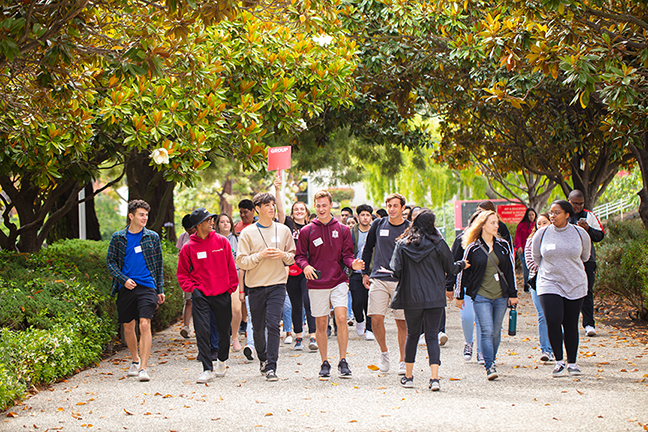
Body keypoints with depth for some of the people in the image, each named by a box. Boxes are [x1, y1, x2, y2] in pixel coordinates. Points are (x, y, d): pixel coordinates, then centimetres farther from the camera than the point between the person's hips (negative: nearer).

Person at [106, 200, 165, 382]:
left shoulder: (152, 237, 7)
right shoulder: (118, 237, 5)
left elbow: (158, 264, 12)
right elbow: (110, 261, 6)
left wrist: (160, 289, 9)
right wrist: (124, 279, -9)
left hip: (147, 287, -1)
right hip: (126, 288, 1)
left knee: (145, 325, -15)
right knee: (128, 327, 10)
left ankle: (143, 368, -16)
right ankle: (135, 360, 33)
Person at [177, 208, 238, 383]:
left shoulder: (221, 241, 1)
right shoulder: (188, 248, -1)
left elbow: (231, 267, 7)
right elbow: (182, 273, 8)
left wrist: (231, 287, 3)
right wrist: (191, 288, -5)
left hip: (222, 294, 1)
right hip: (200, 295, -1)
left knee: (224, 330, 12)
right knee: (202, 332, -10)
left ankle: (222, 360, 37)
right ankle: (207, 370, -6)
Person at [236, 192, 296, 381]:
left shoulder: (283, 230, 7)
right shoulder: (247, 233, 1)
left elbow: (293, 256, 14)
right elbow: (241, 261, -2)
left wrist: (284, 255, -7)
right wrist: (260, 255, -15)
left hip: (277, 284, 0)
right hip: (255, 286, 0)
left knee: (273, 325, -13)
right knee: (258, 327, 8)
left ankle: (271, 367, -13)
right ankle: (263, 360, 31)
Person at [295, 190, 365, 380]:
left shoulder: (342, 230, 7)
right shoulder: (307, 231, 5)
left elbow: (347, 255, 6)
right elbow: (299, 255, 7)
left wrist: (353, 264, -15)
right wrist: (305, 266, -14)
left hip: (338, 282, 0)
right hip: (317, 284, 1)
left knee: (341, 318, -14)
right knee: (321, 324, 4)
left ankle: (343, 361, -6)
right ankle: (325, 363, 15)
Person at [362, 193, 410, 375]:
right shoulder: (378, 225, 7)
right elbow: (368, 249, 17)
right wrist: (365, 273, 13)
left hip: (401, 281, -1)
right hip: (379, 279, 1)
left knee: (402, 323, 0)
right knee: (376, 319, -9)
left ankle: (403, 361, 13)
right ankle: (384, 352, 15)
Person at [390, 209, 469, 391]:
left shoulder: (402, 245, -2)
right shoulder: (438, 244, -4)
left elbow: (396, 270, -6)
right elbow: (450, 268, 4)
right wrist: (462, 265, 25)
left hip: (411, 297, 1)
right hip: (434, 298, -1)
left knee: (412, 335, 15)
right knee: (432, 335, 1)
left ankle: (408, 376, 19)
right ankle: (434, 378, -12)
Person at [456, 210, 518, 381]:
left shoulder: (503, 246, 7)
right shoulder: (472, 248, -1)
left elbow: (511, 270, 11)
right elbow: (463, 272, 6)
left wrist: (513, 294, 8)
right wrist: (459, 295, 9)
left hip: (501, 296, 3)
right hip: (481, 296, -3)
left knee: (496, 331, 8)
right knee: (487, 331, -13)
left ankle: (491, 362, 24)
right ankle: (490, 367, -15)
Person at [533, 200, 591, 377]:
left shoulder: (580, 233, -1)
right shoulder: (542, 234, -2)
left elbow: (585, 256, 17)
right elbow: (536, 258, 14)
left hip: (575, 286, 1)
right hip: (549, 284, -1)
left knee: (571, 325, 4)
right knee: (553, 321, -15)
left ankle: (572, 363, 17)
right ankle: (559, 361, 1)